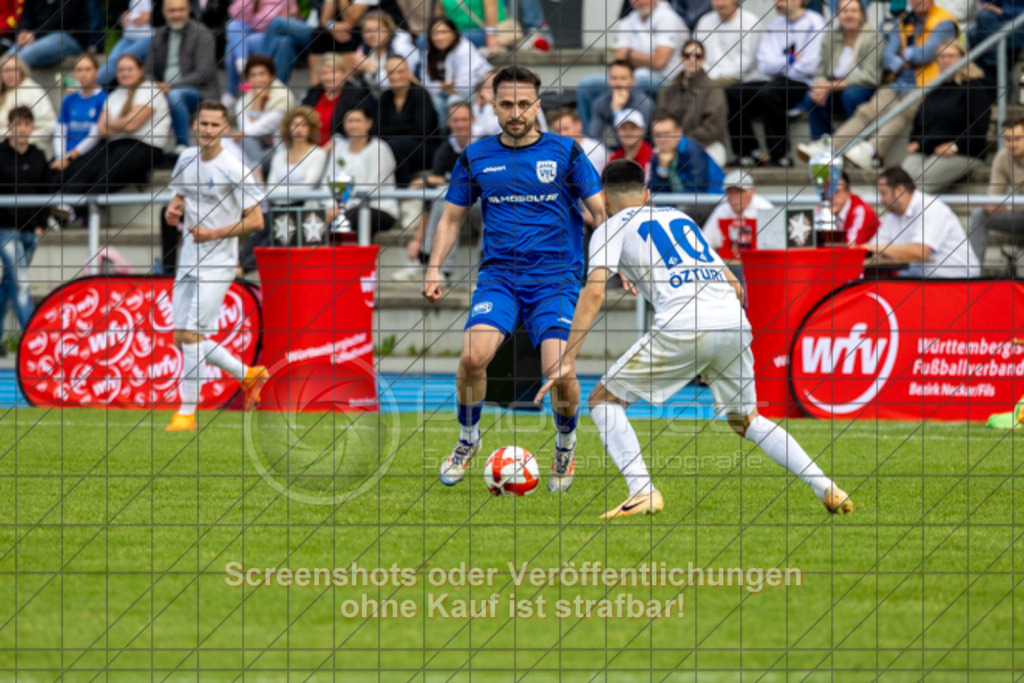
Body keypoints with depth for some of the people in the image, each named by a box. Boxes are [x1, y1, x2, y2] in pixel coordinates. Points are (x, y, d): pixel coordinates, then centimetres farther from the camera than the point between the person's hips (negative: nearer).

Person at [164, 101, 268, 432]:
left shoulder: (234, 170, -13)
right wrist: (173, 210, 0)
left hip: (217, 264, -8)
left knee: (192, 335, -12)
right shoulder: (186, 159, 7)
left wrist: (215, 233, -19)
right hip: (188, 263, 8)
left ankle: (186, 413, -4)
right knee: (181, 339, 8)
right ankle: (248, 374, 26)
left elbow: (256, 221, -11)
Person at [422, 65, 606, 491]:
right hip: (499, 276, 1)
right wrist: (435, 268, 3)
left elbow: (601, 213, 4)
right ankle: (468, 439, 4)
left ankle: (565, 446, 12)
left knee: (559, 372, -19)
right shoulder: (476, 158, 8)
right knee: (473, 356, -24)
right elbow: (452, 217, 16)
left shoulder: (564, 153, 2)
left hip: (556, 278, -1)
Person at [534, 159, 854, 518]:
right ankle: (825, 487, 10)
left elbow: (594, 291, -2)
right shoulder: (680, 217, 31)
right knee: (746, 420, 25)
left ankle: (642, 492, -9)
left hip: (682, 327, -6)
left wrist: (568, 360, -4)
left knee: (604, 400, 9)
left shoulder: (613, 228, 14)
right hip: (734, 324, 6)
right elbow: (735, 286, 29)